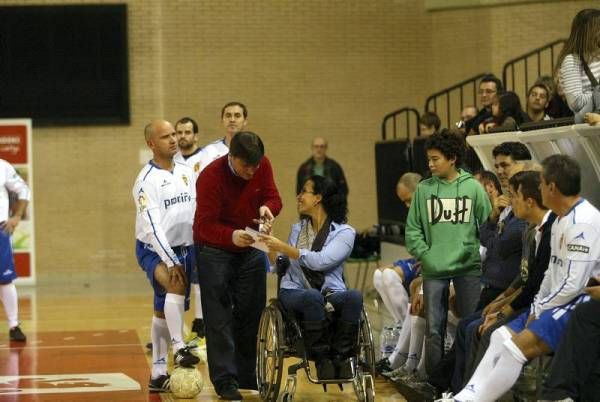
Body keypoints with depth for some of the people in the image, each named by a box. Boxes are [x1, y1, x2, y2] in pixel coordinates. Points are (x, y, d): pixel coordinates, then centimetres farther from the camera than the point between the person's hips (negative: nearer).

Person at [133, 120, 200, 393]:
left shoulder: (187, 173, 7)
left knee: (165, 309, 7)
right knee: (176, 283, -34)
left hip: (185, 248, 6)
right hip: (154, 250, -6)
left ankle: (158, 374, 10)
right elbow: (152, 226, -20)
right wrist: (171, 262, -27)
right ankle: (178, 348, -36)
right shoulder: (146, 180, -13)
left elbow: (199, 211, 13)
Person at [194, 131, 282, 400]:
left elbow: (273, 197, -3)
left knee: (251, 314, 8)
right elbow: (205, 225, -27)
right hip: (215, 250, -5)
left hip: (251, 248, 5)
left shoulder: (262, 166, -10)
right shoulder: (210, 176, -25)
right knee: (219, 317, -6)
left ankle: (247, 378, 18)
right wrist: (232, 236, -46)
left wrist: (268, 207, -29)